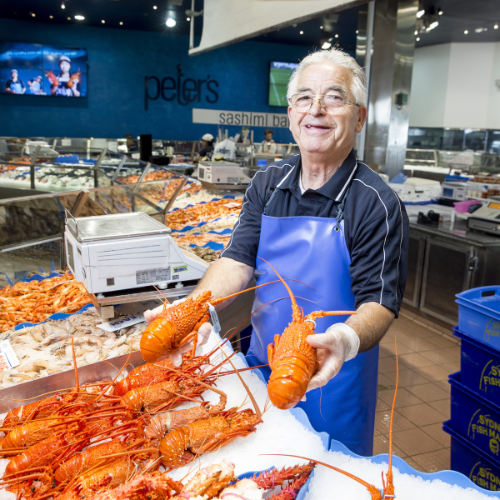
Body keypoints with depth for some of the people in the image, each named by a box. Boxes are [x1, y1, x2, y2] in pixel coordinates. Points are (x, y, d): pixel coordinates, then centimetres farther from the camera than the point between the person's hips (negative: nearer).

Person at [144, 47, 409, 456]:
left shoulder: (377, 204, -17)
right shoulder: (266, 184, -1)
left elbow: (379, 302, -19)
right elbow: (238, 261, -6)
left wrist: (347, 338, -40)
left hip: (332, 380, -4)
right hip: (261, 365, 5)